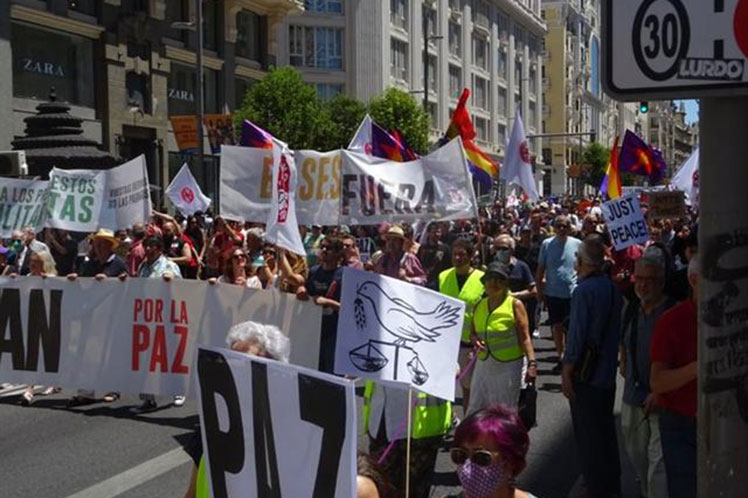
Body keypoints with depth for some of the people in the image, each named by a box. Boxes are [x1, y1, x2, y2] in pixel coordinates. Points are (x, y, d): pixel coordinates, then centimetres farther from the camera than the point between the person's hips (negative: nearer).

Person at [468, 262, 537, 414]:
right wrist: (475, 340, -6)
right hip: (483, 364, 5)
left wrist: (532, 363, -19)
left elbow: (524, 337, -9)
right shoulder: (480, 305, 8)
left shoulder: (515, 305, -6)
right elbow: (473, 332, 18)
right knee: (475, 410, 8)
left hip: (508, 366, -5)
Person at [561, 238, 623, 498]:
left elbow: (577, 335, -20)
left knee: (587, 433, 3)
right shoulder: (612, 288, 5)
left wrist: (566, 371, -14)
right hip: (608, 372, 8)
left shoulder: (584, 290, -19)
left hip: (585, 374, -8)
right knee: (606, 430, 19)